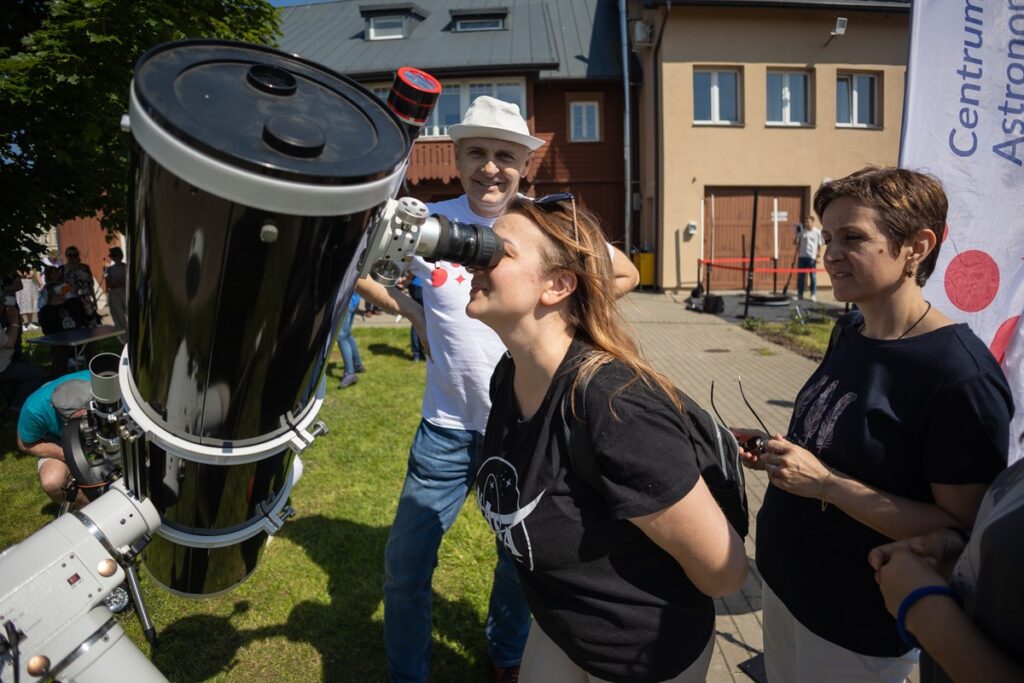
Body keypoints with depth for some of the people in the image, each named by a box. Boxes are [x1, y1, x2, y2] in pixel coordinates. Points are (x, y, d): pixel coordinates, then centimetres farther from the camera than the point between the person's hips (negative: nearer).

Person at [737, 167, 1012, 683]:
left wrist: (826, 483, -28)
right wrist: (774, 453, -4)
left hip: (858, 625, -6)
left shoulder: (962, 376, -24)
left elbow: (960, 533, -22)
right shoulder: (849, 332, -1)